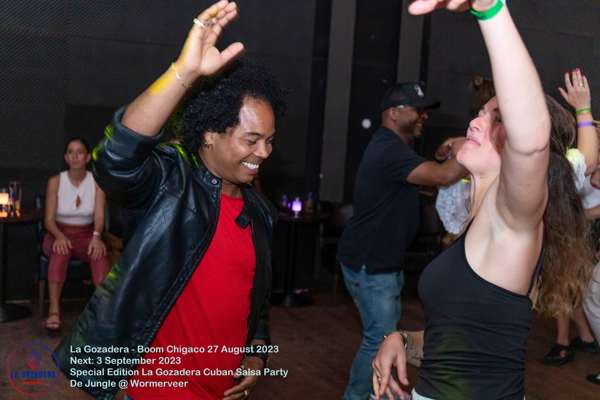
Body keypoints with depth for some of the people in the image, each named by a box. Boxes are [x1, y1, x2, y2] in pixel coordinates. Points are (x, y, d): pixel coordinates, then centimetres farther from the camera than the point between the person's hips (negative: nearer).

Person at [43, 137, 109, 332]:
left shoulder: (97, 182, -2)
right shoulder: (55, 182, -3)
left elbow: (99, 216, -12)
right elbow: (49, 219, -8)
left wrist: (96, 236, -34)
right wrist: (59, 236, -30)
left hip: (86, 236, 1)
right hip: (59, 234, 0)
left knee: (99, 252, -34)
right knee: (60, 250, -37)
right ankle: (54, 309, -43)